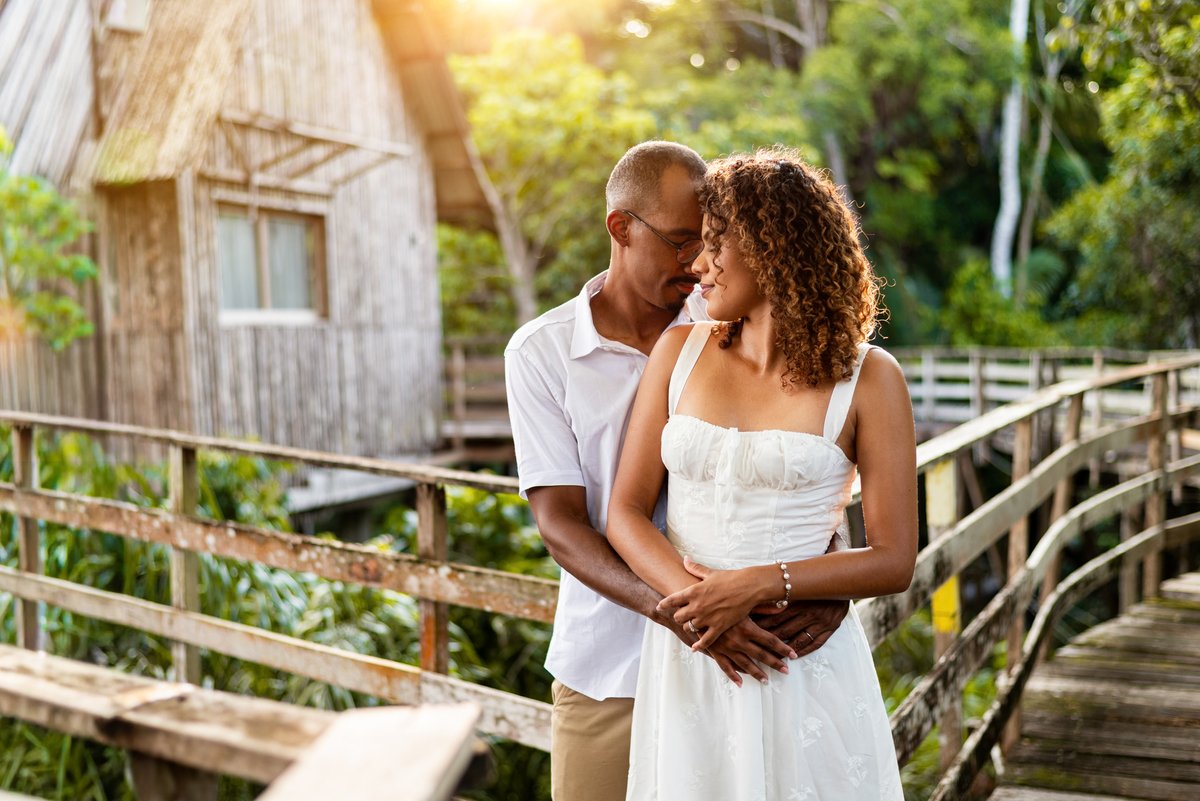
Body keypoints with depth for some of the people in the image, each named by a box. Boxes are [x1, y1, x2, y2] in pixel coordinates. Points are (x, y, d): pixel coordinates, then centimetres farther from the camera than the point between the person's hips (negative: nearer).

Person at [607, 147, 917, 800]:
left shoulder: (867, 378, -5)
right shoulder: (680, 350, 3)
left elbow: (894, 562, -6)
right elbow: (626, 511, 1)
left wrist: (758, 585, -19)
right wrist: (691, 596, -17)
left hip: (805, 671, -2)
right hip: (683, 663, 3)